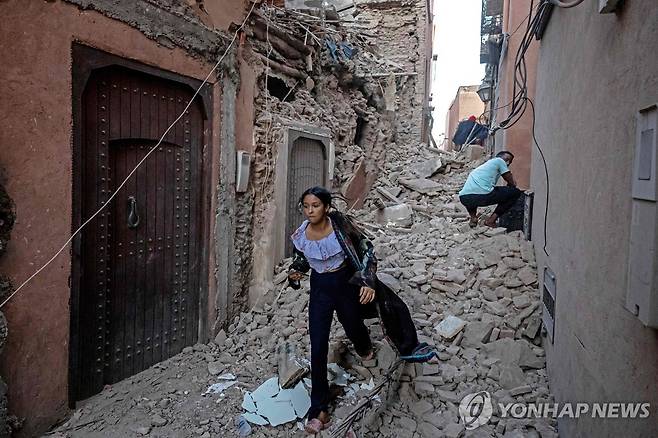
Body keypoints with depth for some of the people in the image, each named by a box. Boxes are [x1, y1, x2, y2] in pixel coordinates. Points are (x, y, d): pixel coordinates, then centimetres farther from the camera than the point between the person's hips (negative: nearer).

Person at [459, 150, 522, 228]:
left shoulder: (485, 164, 36)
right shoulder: (499, 160, 17)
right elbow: (512, 184, 17)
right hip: (482, 195, -7)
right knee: (516, 192, 11)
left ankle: (473, 217, 18)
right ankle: (491, 220, 5)